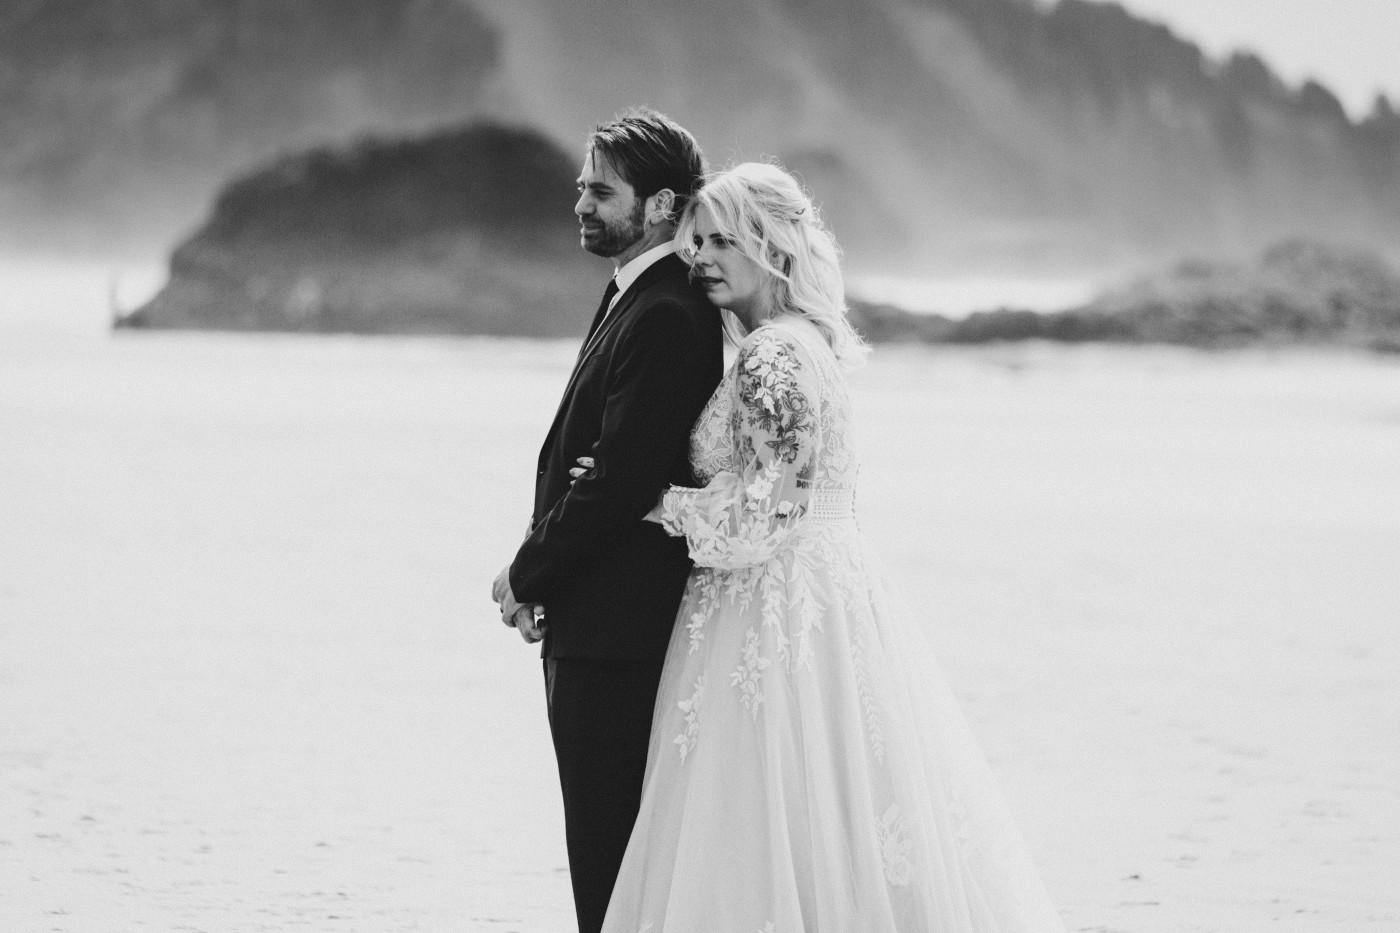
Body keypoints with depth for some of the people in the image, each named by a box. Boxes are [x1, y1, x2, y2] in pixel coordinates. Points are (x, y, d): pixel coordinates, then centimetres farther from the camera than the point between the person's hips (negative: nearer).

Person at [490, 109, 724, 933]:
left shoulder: (664, 318, -18)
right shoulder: (637, 298, 14)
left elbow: (618, 480, -22)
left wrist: (527, 577, -10)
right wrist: (537, 570, 4)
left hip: (612, 630, -10)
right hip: (601, 624, 10)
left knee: (611, 861, -5)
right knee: (609, 850, 15)